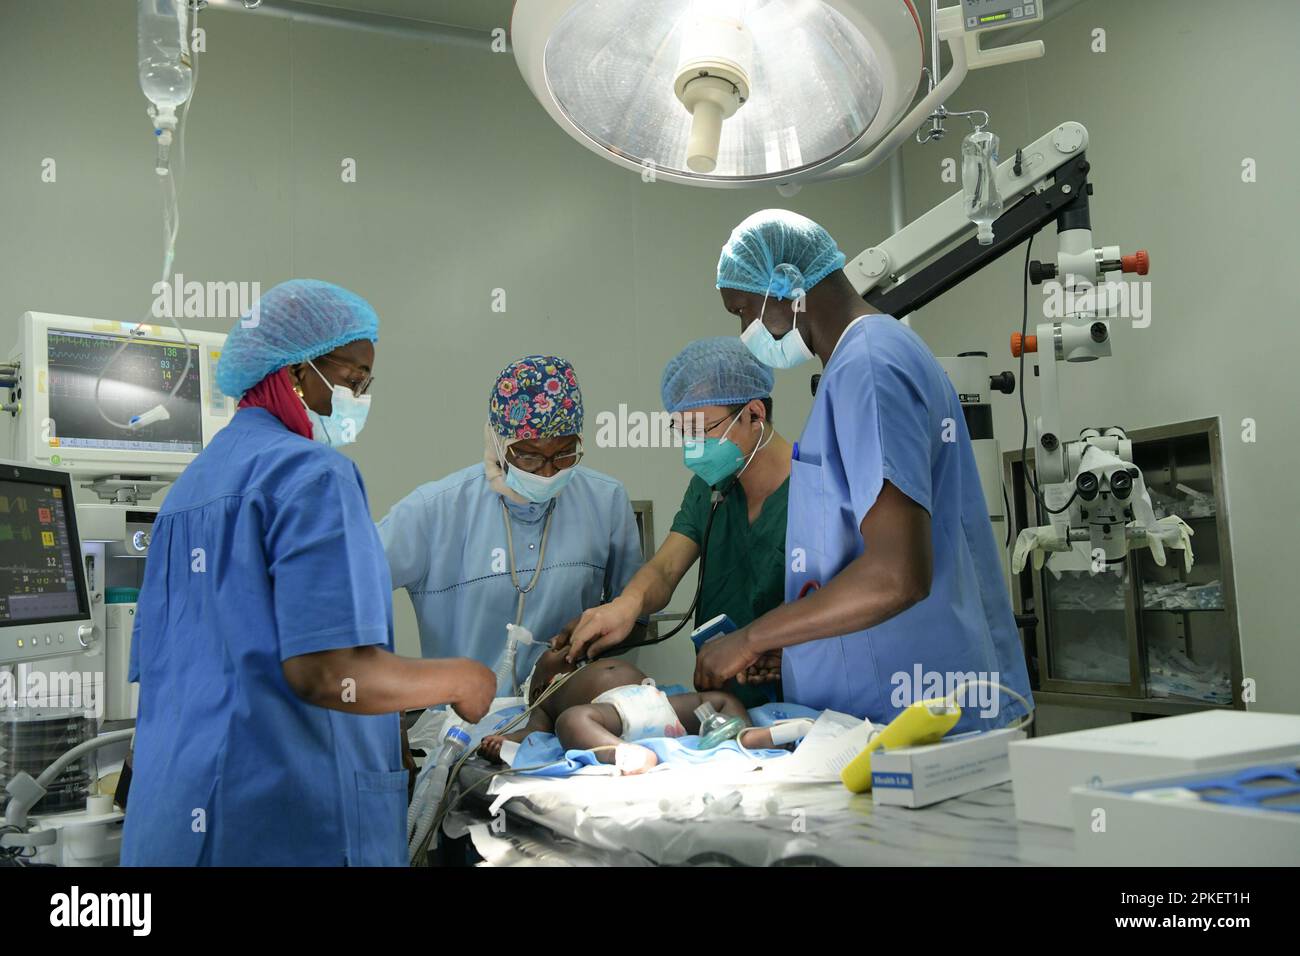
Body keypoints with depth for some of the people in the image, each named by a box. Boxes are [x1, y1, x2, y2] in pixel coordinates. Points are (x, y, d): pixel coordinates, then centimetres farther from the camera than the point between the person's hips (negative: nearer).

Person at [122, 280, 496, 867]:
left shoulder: (188, 486, 13)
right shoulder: (309, 472, -14)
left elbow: (153, 664, 16)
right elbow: (328, 673, -24)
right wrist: (461, 680, -8)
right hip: (285, 823, -8)